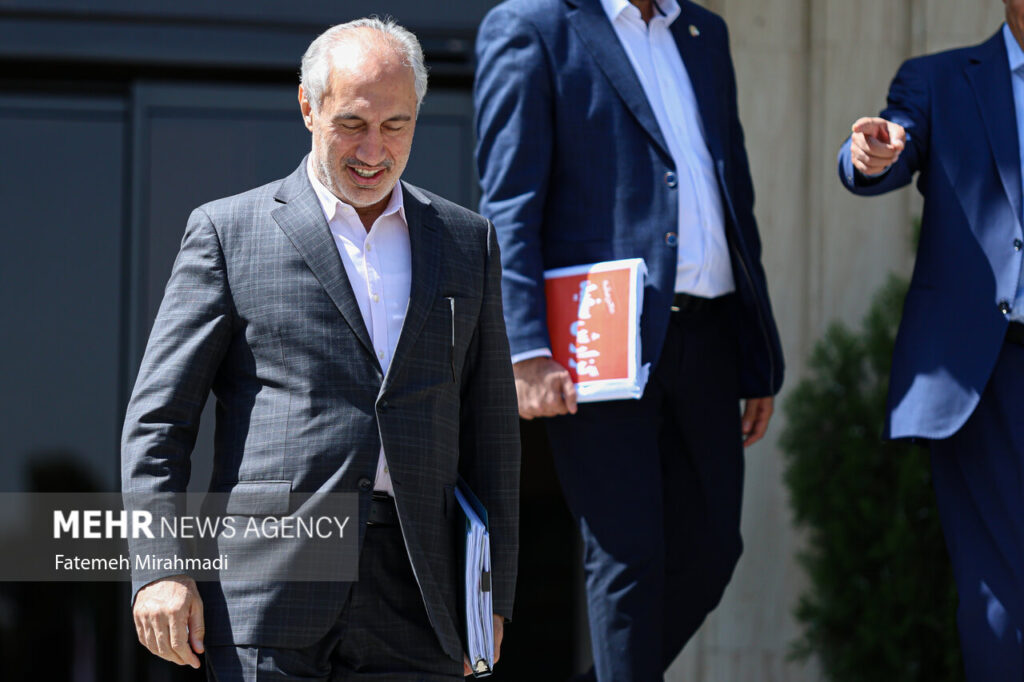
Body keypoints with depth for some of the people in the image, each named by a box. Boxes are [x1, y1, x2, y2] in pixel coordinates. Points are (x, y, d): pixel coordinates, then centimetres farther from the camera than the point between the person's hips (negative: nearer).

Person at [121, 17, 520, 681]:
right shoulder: (229, 230, 7)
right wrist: (159, 568, -7)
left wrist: (492, 595, 12)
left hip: (413, 601, 3)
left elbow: (491, 430, 17)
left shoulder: (467, 241, 16)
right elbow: (158, 415, 4)